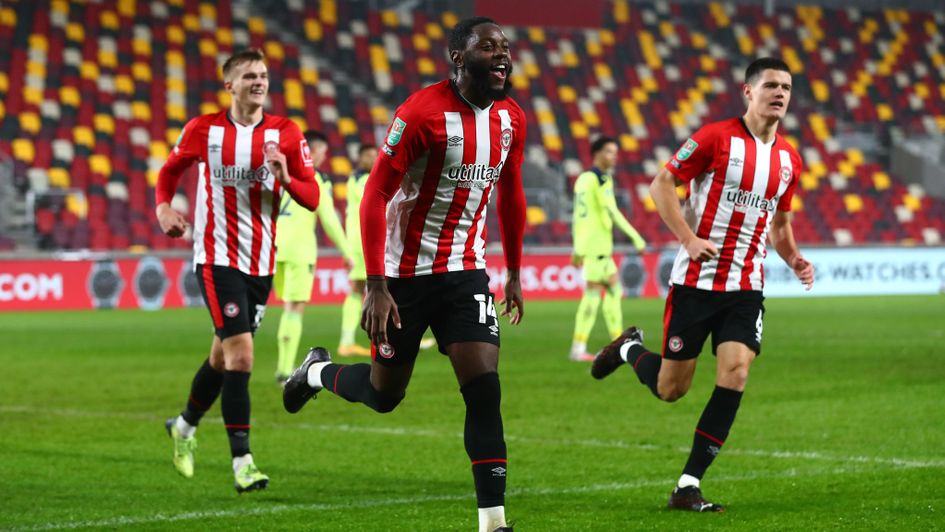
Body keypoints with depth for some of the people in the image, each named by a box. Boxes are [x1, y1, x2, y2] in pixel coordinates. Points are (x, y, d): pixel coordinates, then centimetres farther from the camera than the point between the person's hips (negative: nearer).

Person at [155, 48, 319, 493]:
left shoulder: (286, 134, 0)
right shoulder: (204, 130, -3)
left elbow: (312, 198, -1)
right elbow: (169, 171, 14)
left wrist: (285, 177, -21)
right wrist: (163, 208, -5)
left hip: (260, 263, 4)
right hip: (217, 258, -4)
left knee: (223, 356, 16)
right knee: (240, 355, -16)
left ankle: (185, 426, 42)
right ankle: (242, 463, -12)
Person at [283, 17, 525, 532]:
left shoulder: (511, 119, 0)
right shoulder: (423, 112, -19)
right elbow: (375, 195, -18)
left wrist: (514, 273, 20)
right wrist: (375, 285, -22)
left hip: (465, 271, 4)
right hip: (405, 272, -4)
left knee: (484, 388, -10)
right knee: (383, 394, 10)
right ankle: (317, 371, 42)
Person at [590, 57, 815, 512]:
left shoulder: (789, 159, 9)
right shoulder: (716, 138, -9)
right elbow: (661, 183, -8)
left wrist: (793, 258, 4)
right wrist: (689, 239, -18)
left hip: (746, 288, 4)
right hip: (695, 281, -4)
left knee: (735, 373, -15)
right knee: (670, 389, 2)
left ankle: (687, 487, -7)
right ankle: (629, 348, 38)